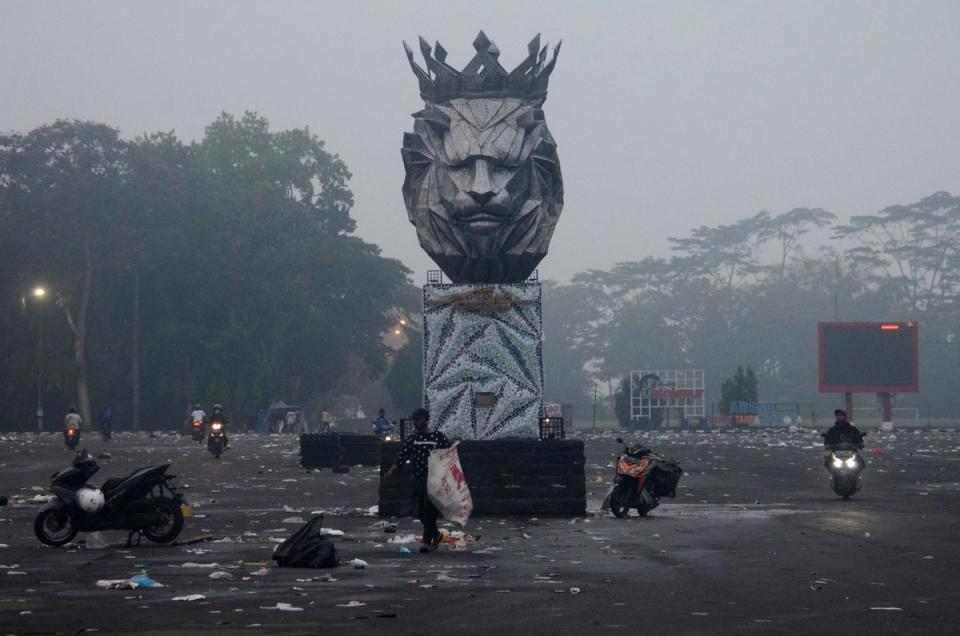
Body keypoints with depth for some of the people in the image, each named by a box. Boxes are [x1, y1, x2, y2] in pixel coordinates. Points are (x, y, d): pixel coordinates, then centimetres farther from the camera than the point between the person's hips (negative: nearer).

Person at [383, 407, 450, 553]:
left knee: (429, 510, -9)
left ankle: (427, 541, -5)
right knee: (420, 511, 7)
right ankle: (436, 535, 28)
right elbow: (402, 457, 7)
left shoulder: (439, 437, -3)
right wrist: (391, 471, -4)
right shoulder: (412, 439, 10)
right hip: (418, 479, 5)